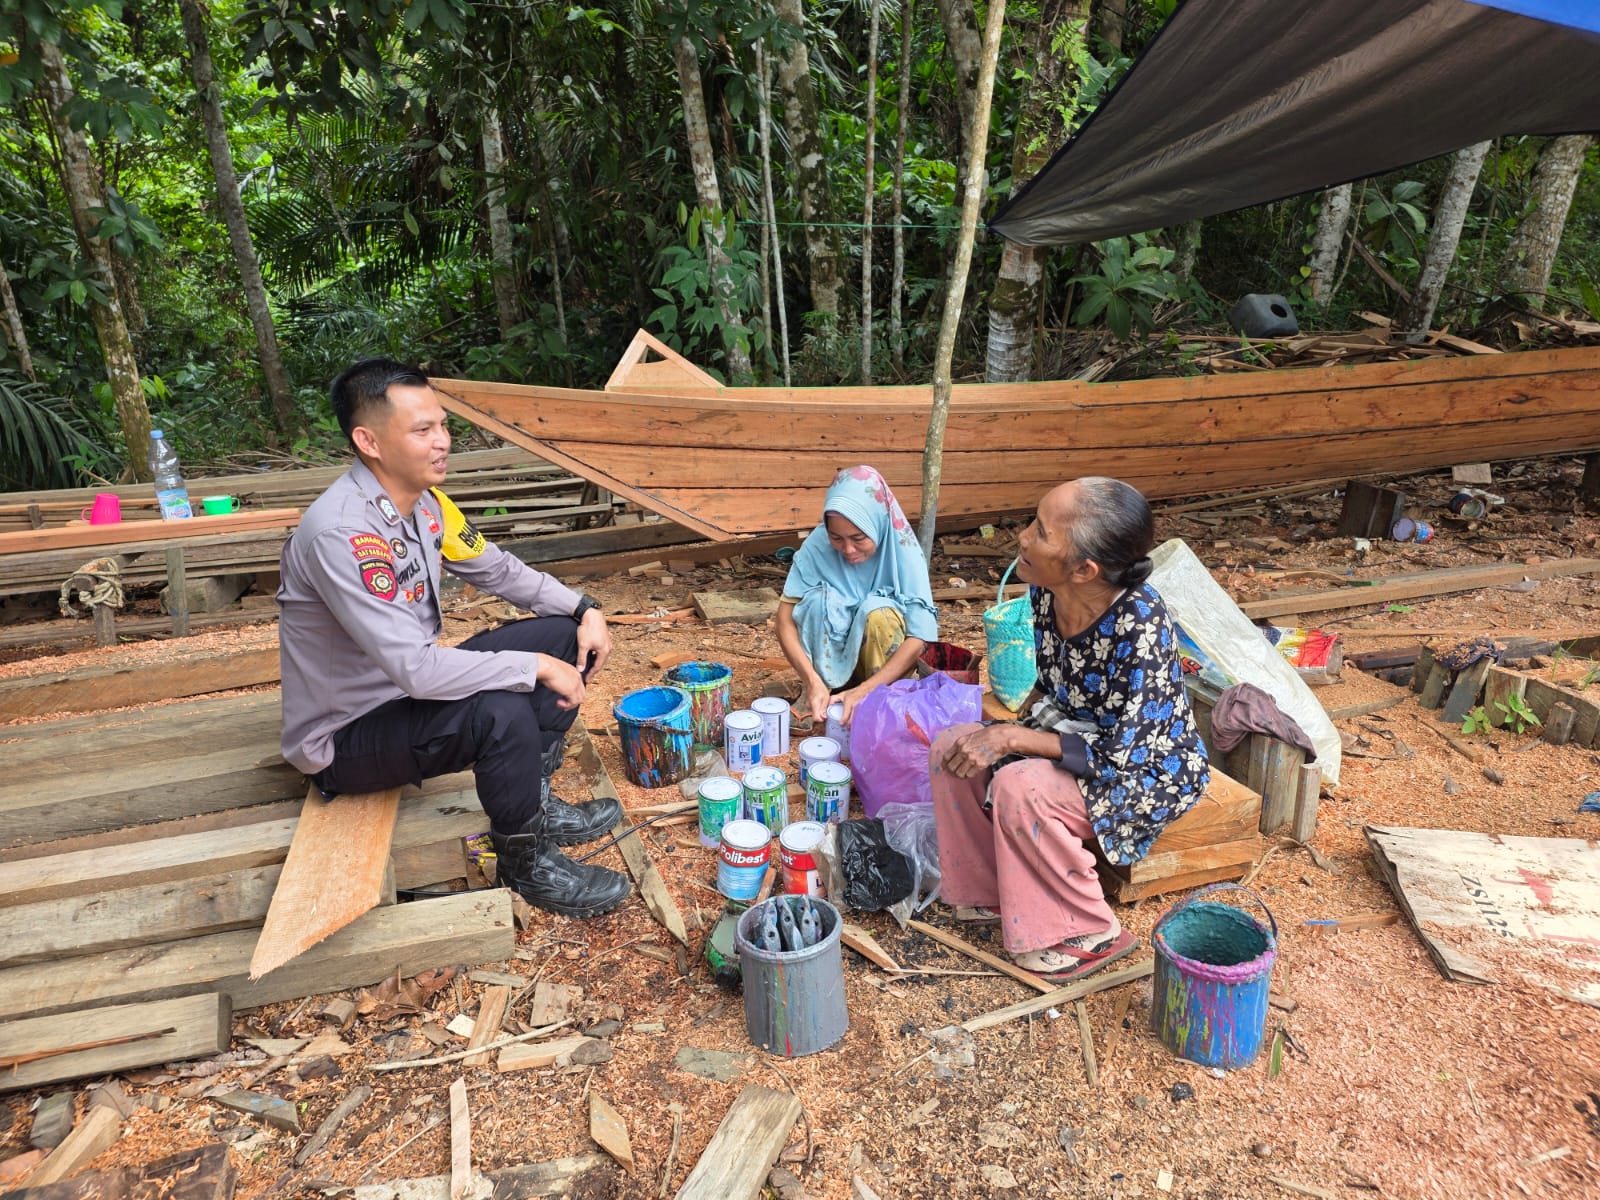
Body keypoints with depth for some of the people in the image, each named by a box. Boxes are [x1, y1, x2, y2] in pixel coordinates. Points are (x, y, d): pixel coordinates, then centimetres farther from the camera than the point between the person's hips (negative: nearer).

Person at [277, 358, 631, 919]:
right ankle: (524, 861, -8)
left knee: (562, 637, 1)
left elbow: (497, 569, 10)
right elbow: (416, 668, -36)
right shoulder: (340, 533, -31)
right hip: (344, 737, -9)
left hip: (407, 690, 9)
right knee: (501, 712, -34)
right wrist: (536, 668, -27)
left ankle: (534, 802, 7)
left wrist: (583, 608, -4)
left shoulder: (423, 502, -4)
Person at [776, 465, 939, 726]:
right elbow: (785, 619, -21)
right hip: (830, 662, 1)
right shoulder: (817, 544, -20)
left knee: (879, 611, -32)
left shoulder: (903, 551, -23)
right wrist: (813, 681, -36)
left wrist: (864, 691, -36)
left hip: (884, 668, -1)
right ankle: (816, 696, -8)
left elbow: (919, 636, -26)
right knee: (821, 600, -28)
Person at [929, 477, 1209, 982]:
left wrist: (1011, 737, -29)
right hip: (1076, 734, 7)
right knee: (951, 748, -9)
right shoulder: (1046, 590, -13)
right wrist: (1011, 724, -9)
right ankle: (996, 892, 9)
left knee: (1019, 786, -31)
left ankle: (1091, 932, -7)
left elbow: (1119, 756, -30)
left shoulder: (1140, 628, -35)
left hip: (1148, 767, -7)